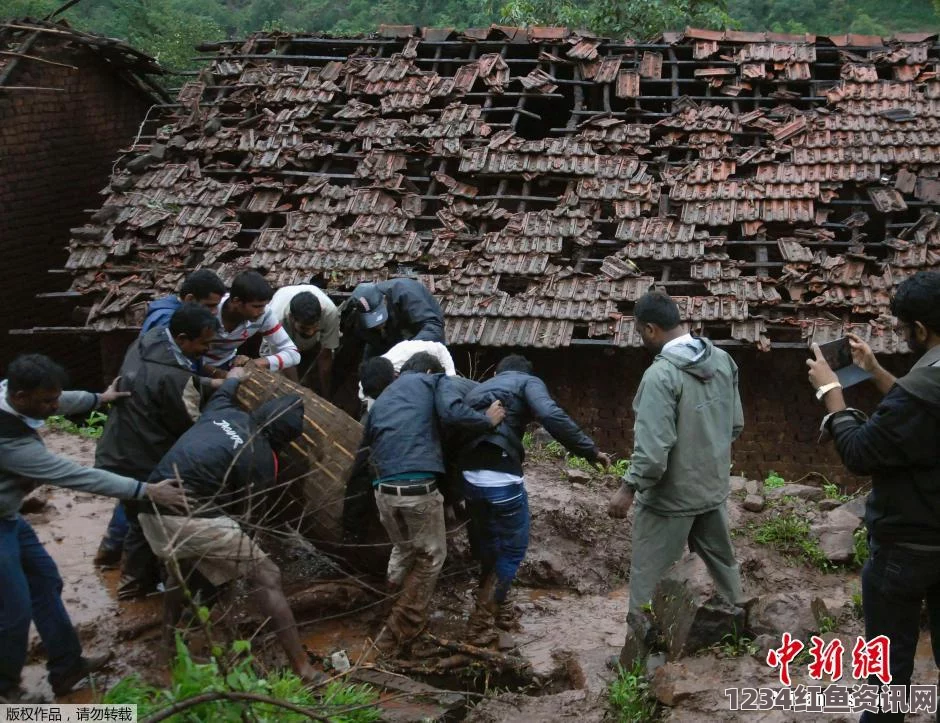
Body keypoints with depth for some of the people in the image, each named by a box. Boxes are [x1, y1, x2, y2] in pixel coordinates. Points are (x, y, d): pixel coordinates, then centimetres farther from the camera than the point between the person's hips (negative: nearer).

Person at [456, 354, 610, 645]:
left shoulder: (477, 390, 27)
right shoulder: (528, 382, 8)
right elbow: (551, 416, -11)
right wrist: (590, 450, -10)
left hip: (469, 477, 6)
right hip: (500, 478, -6)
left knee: (488, 545, 26)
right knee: (512, 549, 12)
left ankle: (499, 608, 39)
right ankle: (481, 622, 13)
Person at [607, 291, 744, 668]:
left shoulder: (660, 374, -26)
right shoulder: (723, 360, -2)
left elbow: (653, 449, -28)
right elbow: (736, 424, 9)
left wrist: (628, 487, -16)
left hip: (671, 496, -7)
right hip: (713, 487, 7)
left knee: (648, 578, 6)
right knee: (722, 560, 25)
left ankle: (637, 648, 14)